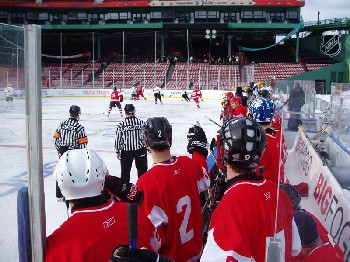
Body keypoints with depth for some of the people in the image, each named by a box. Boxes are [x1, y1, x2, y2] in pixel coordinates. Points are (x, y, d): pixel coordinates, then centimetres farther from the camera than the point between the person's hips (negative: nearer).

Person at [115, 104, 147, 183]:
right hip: (140, 150, 1)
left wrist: (117, 151, 4)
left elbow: (118, 139, -7)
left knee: (125, 170, 11)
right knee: (142, 169, 16)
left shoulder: (121, 125, -11)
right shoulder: (141, 123, -6)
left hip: (126, 152, -1)